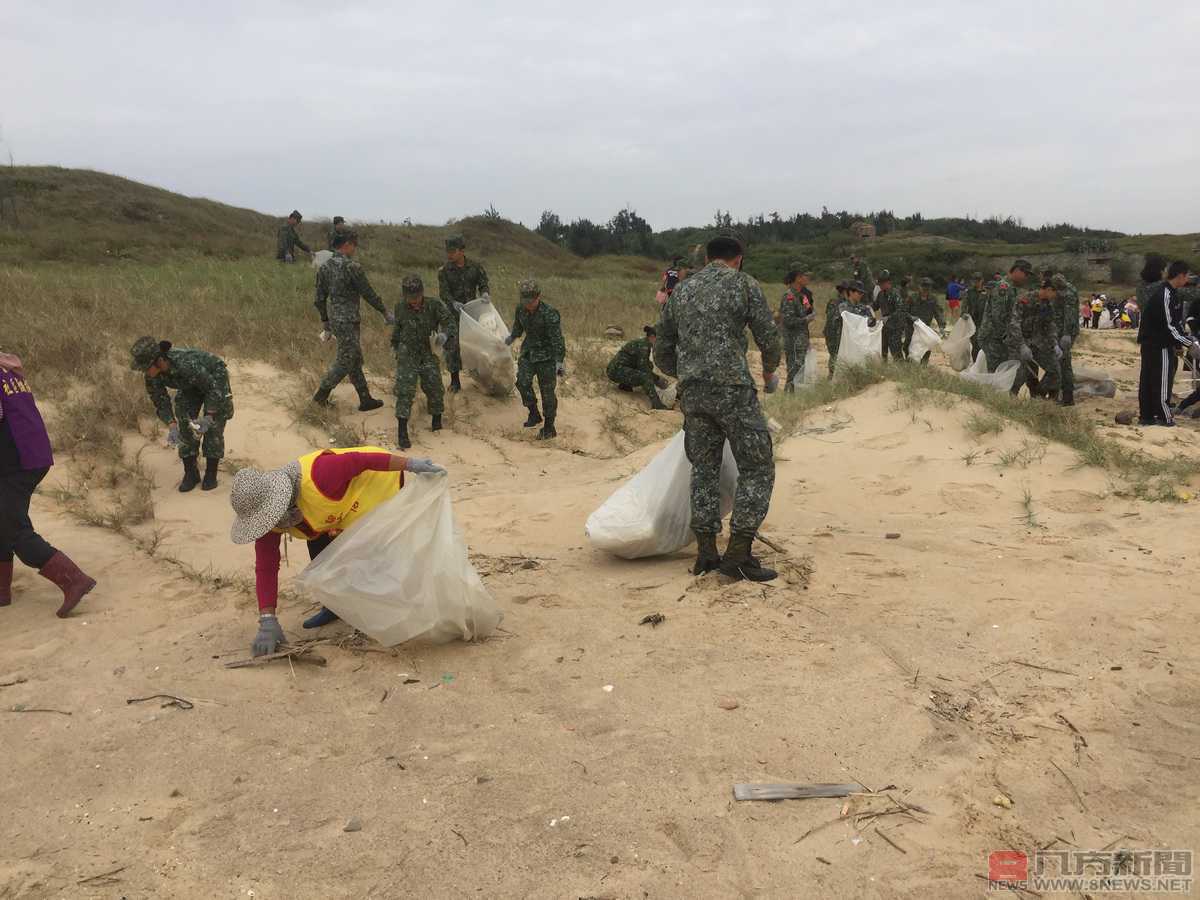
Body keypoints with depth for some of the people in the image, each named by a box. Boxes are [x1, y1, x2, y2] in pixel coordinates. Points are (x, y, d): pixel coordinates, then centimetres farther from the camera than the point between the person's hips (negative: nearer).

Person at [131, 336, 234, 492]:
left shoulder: (186, 364, -45)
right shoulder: (151, 373, -24)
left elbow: (214, 387, -32)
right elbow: (160, 402, -13)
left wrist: (208, 417, -33)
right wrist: (172, 427, -26)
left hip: (215, 377, -5)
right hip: (191, 384, 6)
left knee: (213, 427, -10)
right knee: (185, 425, -3)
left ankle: (211, 474, 3)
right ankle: (191, 474, 6)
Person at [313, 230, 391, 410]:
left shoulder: (324, 267, 6)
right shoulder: (352, 267, -17)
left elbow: (319, 299, 11)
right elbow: (368, 293, -11)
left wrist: (324, 321, 21)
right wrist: (385, 312, 0)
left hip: (334, 319, 9)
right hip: (347, 321, -9)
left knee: (355, 358, 14)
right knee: (345, 361, 2)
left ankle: (365, 399, 20)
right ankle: (321, 395, 8)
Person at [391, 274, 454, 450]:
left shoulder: (434, 305, -12)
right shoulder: (401, 308, -5)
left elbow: (450, 322, -16)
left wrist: (445, 334, -38)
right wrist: (395, 345, 27)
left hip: (428, 354, 0)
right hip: (407, 355, 0)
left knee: (434, 387, 5)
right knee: (405, 391, -11)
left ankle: (437, 419, 34)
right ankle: (402, 432, -10)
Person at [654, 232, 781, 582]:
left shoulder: (681, 291, 17)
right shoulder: (744, 284, 2)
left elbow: (662, 353, 20)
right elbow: (769, 337, 1)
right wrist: (770, 372, 20)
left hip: (692, 393, 6)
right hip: (732, 389, -5)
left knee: (704, 469, 17)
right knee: (757, 468, 4)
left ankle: (706, 552, 16)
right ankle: (738, 554, -2)